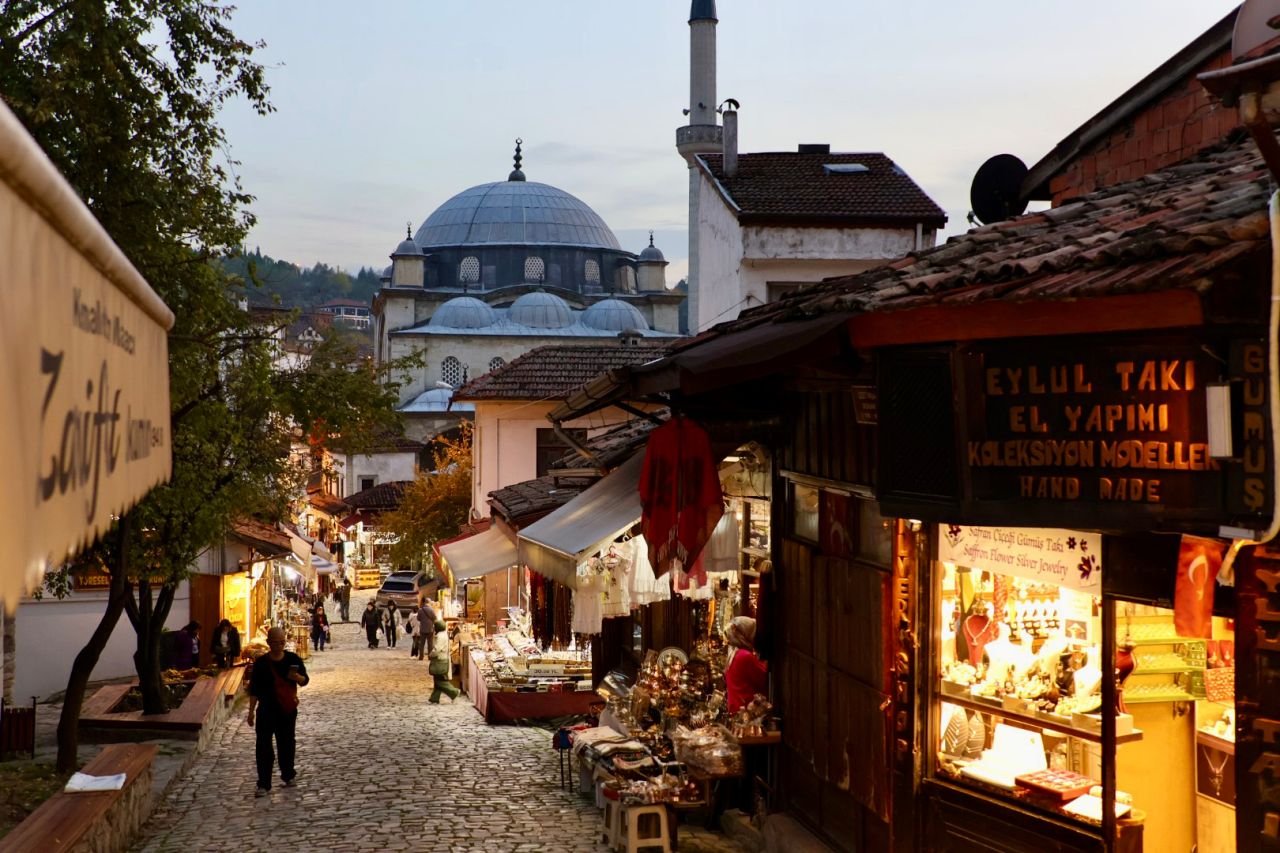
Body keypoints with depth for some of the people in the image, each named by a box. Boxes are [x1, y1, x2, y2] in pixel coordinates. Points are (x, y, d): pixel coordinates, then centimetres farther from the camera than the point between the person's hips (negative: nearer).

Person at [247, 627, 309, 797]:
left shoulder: (293, 659, -3)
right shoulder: (261, 663, -5)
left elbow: (305, 681, 0)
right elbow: (254, 689, -1)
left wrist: (297, 677, -23)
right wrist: (251, 711, -4)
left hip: (288, 709, 1)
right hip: (267, 710, -1)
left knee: (287, 744, 13)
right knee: (263, 746, -5)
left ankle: (288, 775, 31)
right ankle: (263, 784, -2)